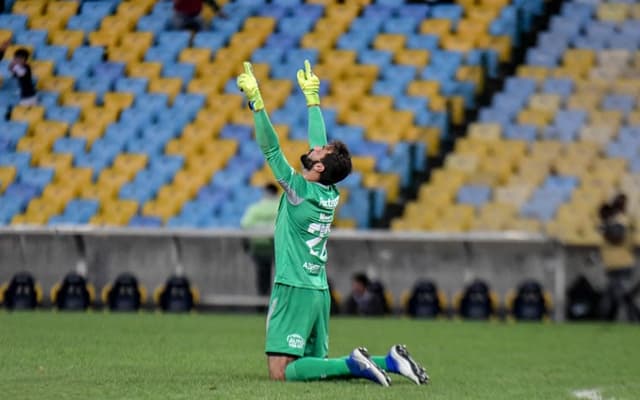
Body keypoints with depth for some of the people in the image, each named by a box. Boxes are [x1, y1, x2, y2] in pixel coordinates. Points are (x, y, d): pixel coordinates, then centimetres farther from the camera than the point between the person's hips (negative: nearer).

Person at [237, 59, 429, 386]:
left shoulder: (299, 191, -11)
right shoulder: (330, 196, 9)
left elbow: (270, 149, -14)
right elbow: (318, 141, 21)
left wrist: (256, 102, -14)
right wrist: (312, 98, 29)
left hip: (294, 290, -8)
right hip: (319, 291, 8)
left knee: (281, 372, -13)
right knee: (314, 364, 13)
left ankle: (352, 364, -23)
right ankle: (389, 361, 2)